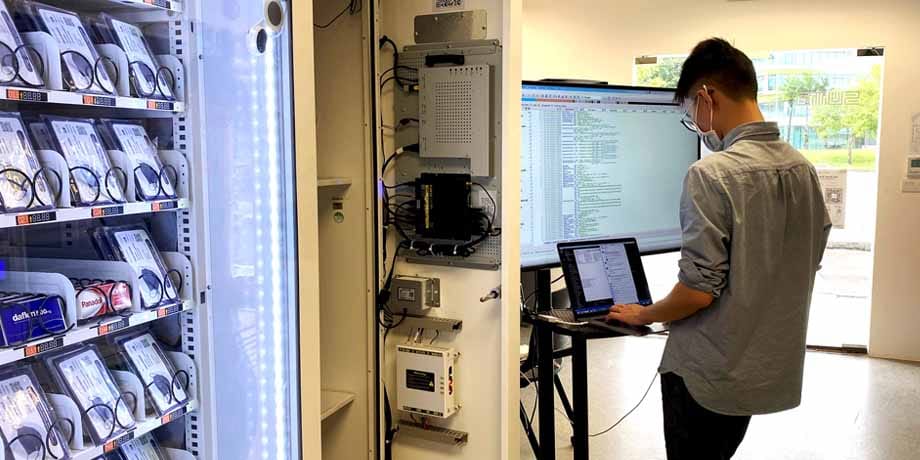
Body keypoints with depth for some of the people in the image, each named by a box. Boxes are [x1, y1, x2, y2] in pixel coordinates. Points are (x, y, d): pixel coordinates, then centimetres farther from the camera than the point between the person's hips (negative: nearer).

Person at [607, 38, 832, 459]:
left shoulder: (712, 175, -23)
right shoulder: (804, 170, 1)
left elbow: (698, 290, -23)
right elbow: (810, 260, 10)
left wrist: (643, 315, -5)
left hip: (708, 376, -7)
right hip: (770, 369, 7)